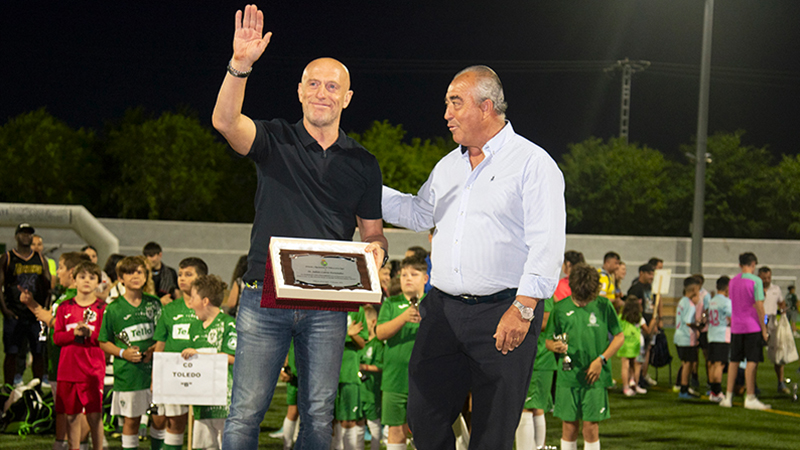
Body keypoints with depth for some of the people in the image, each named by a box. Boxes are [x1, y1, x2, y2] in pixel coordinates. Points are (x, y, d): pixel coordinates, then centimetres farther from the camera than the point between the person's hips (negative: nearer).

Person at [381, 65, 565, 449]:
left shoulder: (533, 163, -5)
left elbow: (547, 244, -13)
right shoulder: (448, 166, 18)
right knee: (424, 418, 3)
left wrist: (522, 309, -20)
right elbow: (420, 213, 31)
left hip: (503, 313, -6)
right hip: (443, 309, 7)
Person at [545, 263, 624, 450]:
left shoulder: (604, 306, 0)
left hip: (595, 377, -1)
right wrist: (555, 346, -15)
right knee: (569, 427, 3)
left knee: (591, 426, -2)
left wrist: (601, 360, -6)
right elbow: (548, 340, 9)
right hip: (568, 376, 1)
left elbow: (619, 337, 6)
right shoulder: (560, 308, 2)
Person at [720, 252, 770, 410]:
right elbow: (759, 305, -12)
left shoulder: (732, 281, 11)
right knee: (752, 362, -5)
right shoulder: (755, 281, -9)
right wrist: (764, 329, -8)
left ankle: (728, 397, 11)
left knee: (734, 361, 10)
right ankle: (750, 398, -7)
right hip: (752, 326, -6)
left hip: (736, 327, 6)